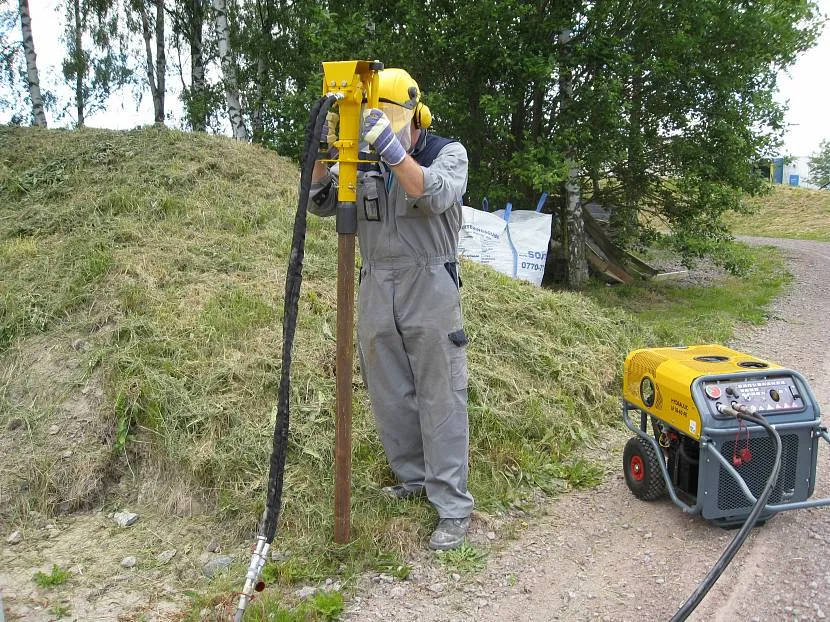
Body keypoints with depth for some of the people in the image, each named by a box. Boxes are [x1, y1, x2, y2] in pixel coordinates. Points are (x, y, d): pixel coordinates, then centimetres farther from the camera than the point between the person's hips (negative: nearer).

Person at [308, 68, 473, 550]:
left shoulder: (448, 152, -3)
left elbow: (436, 196, -23)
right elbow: (321, 203, 3)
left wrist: (391, 148, -33)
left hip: (430, 288, -5)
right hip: (376, 288, 5)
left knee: (441, 397, -3)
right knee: (389, 395, 11)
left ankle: (453, 506, 3)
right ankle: (414, 477, 29)